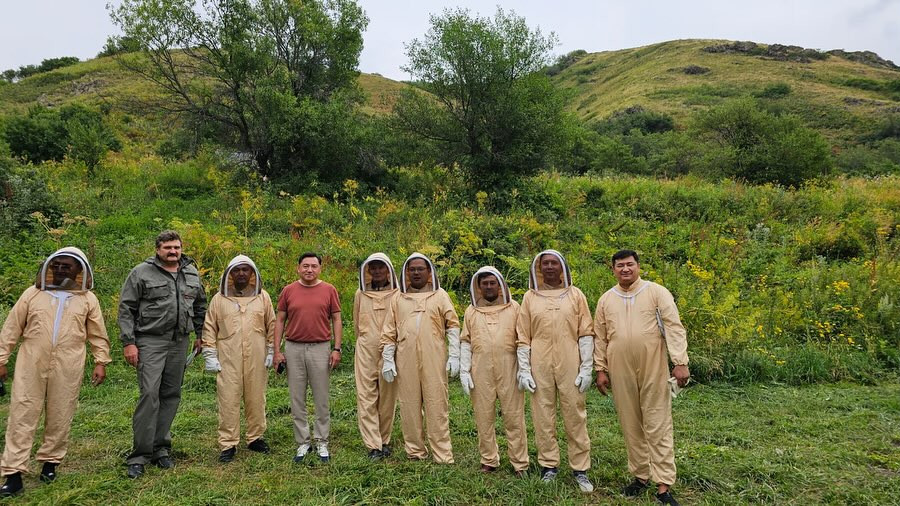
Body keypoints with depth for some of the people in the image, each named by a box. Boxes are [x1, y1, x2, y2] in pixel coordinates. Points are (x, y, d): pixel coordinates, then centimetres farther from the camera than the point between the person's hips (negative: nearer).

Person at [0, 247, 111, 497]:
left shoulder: (88, 299, 6)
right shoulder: (33, 293, 8)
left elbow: (98, 335, 8)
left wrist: (101, 362, 2)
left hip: (67, 369, 0)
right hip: (30, 365, 1)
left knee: (60, 418, 7)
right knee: (22, 417, 1)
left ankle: (50, 462, 24)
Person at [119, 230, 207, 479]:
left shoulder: (192, 273, 11)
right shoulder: (142, 272, -3)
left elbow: (200, 306, 21)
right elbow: (126, 308, -3)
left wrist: (200, 335, 18)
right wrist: (128, 342, -9)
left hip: (179, 342, 5)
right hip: (150, 340, -5)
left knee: (171, 395, 9)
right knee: (149, 394, -11)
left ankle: (161, 448, 21)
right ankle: (140, 455, 0)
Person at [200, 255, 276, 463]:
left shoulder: (262, 297, 5)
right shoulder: (219, 299, 4)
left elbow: (271, 326, 8)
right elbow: (209, 329, 5)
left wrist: (271, 352, 5)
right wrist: (210, 356, -1)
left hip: (256, 359, 1)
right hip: (228, 359, -1)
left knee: (256, 399, 8)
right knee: (228, 400, 0)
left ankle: (255, 438, 23)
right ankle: (228, 444, 10)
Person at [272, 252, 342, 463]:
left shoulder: (329, 290, 1)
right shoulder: (288, 291, 4)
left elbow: (336, 320, 3)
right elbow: (280, 321, 7)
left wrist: (337, 348, -4)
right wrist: (277, 351, 1)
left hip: (321, 349, -1)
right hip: (294, 349, 1)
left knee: (321, 399, 6)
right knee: (297, 399, 8)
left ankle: (322, 442, 18)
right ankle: (302, 442, 21)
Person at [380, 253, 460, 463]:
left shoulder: (440, 296, 7)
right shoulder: (398, 299, 12)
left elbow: (453, 325, 2)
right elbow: (389, 332, 11)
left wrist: (454, 356, -5)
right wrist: (388, 360, 4)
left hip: (434, 360, -2)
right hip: (406, 361, 2)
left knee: (437, 405, 0)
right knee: (409, 405, 8)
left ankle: (443, 454, 8)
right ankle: (415, 450, 22)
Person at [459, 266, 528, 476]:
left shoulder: (513, 307, 6)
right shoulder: (471, 311, 11)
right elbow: (465, 342, 9)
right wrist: (464, 371, 1)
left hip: (509, 370, -2)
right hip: (481, 372, 2)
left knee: (514, 417, 1)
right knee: (484, 417, 8)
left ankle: (520, 463, 12)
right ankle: (489, 461, 22)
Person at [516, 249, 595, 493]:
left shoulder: (575, 295, 5)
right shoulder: (530, 297, 6)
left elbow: (586, 334, 3)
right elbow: (523, 337, 5)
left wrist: (586, 369, -3)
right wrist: (524, 370, -1)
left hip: (570, 366, -1)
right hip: (540, 367, 1)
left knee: (575, 417, 3)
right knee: (543, 417, 6)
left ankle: (581, 469, 14)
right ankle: (549, 466, 19)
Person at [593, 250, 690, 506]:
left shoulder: (657, 292, -1)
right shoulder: (606, 299, 7)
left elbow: (674, 328, -7)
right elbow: (600, 338, 10)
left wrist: (680, 362, -14)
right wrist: (601, 369, 7)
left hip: (653, 370, -3)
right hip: (620, 372, 3)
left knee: (657, 426, 0)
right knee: (631, 425, 11)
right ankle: (640, 476, 25)